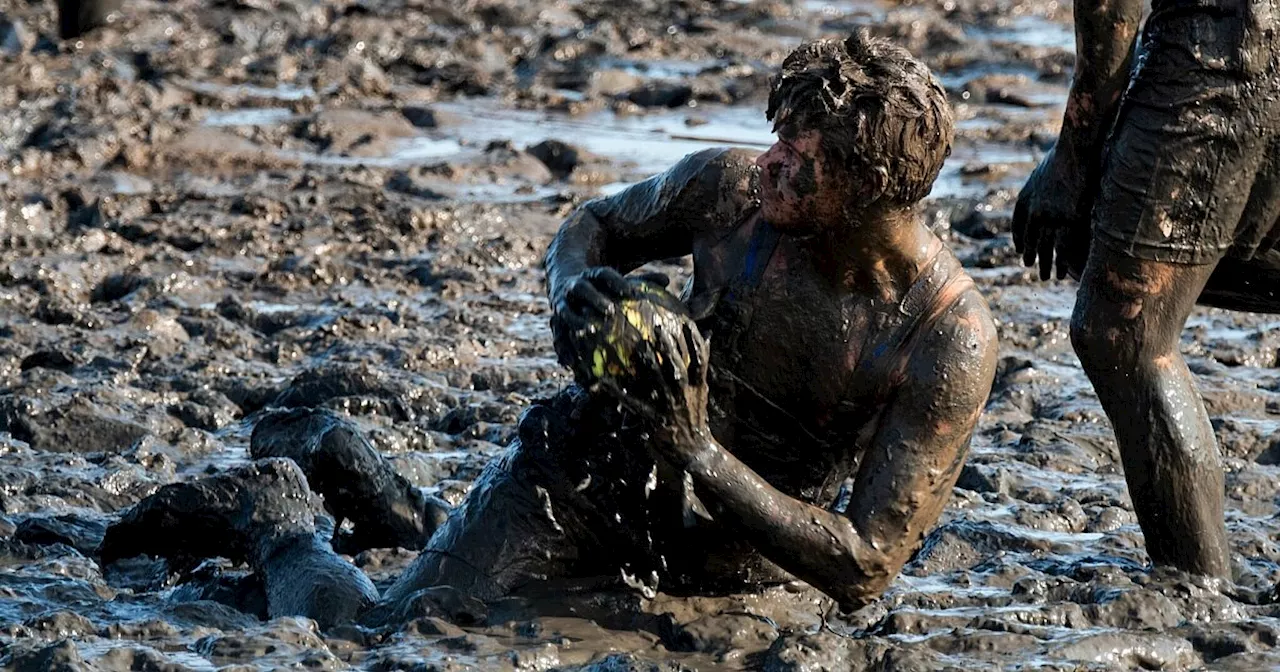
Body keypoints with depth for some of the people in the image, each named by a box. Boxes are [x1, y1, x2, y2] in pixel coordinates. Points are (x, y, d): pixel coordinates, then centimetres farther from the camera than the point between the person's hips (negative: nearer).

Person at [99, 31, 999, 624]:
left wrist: (697, 451, -30)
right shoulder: (730, 188, -17)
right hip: (589, 464, 1)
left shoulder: (953, 343, -25)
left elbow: (863, 572, -24)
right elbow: (591, 228, 6)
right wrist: (578, 293, -19)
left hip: (735, 558, -1)